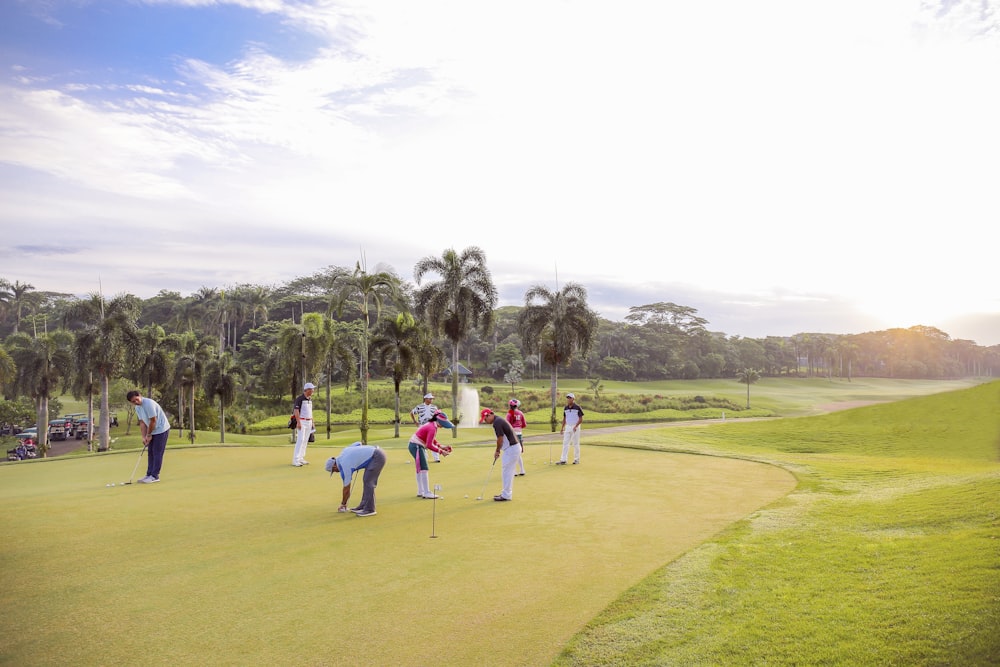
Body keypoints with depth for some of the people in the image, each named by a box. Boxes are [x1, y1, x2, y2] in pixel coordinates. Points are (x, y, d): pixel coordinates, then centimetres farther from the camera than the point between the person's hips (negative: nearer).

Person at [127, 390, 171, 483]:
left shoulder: (149, 403, -24)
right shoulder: (137, 408, 4)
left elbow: (153, 421, -21)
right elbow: (142, 422, 6)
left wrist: (149, 435, -10)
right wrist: (144, 437, -4)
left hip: (161, 430, -9)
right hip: (152, 431, 9)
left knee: (157, 453, -6)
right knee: (150, 453, 10)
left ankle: (154, 476, -3)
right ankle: (149, 474, 15)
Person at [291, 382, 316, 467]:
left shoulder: (310, 399, 12)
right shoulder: (299, 398, -13)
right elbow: (296, 410, -17)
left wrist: (312, 422, 17)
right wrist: (298, 422, -23)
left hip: (309, 422, 8)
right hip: (302, 421, -8)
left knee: (305, 441, 8)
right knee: (300, 440, -13)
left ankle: (301, 459, 14)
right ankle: (295, 460, -13)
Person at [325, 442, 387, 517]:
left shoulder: (344, 467, -10)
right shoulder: (343, 453, 10)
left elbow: (346, 489, -1)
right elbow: (358, 443, 21)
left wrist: (343, 505, 14)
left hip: (377, 457, -10)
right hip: (377, 453, 10)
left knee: (368, 482, -11)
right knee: (367, 481, 11)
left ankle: (369, 509, -7)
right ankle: (363, 506, 16)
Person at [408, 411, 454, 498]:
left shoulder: (432, 425, 7)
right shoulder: (432, 428, -23)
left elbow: (432, 440, 14)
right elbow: (429, 445, -25)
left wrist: (442, 446, 3)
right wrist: (441, 451, -20)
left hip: (416, 446, 11)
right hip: (416, 446, -11)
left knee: (420, 469, 17)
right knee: (424, 469, -9)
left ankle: (420, 492, 25)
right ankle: (427, 493, -6)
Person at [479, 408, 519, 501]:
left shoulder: (497, 422, -16)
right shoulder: (499, 420, 15)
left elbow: (500, 439, -15)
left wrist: (497, 451, -1)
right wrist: (498, 451, 15)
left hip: (511, 448, -10)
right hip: (513, 447, 10)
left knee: (506, 471, -4)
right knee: (508, 471, 16)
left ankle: (506, 495, 1)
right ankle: (506, 493, 23)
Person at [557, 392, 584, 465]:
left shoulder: (577, 407, -9)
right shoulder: (565, 408, 8)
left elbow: (581, 419, -10)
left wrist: (576, 426, -22)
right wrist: (562, 427, 8)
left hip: (575, 427, -5)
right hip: (567, 427, 5)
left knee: (575, 443, 2)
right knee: (565, 443, 0)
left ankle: (576, 459, 14)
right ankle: (563, 460, -1)